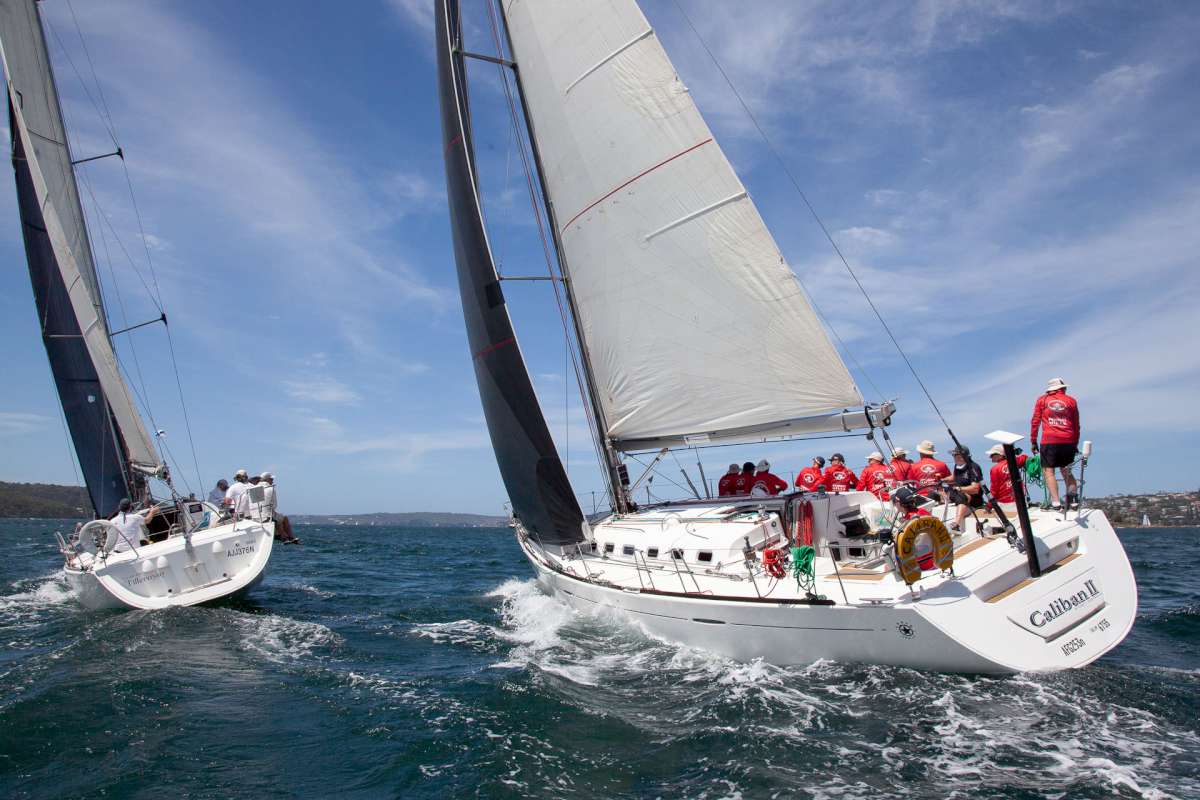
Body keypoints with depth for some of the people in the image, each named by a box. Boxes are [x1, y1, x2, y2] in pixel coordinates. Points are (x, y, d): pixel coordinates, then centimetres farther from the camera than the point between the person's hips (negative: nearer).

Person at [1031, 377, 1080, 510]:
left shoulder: (1042, 400, 9)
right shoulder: (1071, 401, 13)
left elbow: (1035, 422, 6)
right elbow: (1076, 425, 14)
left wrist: (1033, 441, 10)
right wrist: (1075, 444, 20)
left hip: (1049, 441, -3)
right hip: (1068, 441, 3)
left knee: (1048, 471, -3)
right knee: (1066, 471, 19)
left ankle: (1056, 503, -15)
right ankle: (1073, 495, -1)